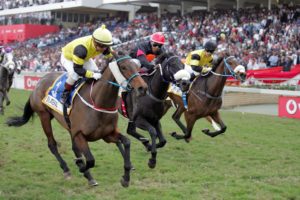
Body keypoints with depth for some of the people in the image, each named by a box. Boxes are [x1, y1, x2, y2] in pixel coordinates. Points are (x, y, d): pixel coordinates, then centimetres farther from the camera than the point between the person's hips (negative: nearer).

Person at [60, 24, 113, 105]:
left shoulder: (104, 46, -28)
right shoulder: (81, 49, -47)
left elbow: (111, 57, -14)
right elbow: (77, 69, -43)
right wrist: (92, 75, -50)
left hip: (85, 57, 7)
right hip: (67, 57, -6)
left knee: (96, 72, -11)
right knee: (74, 75, -32)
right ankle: (65, 93, -7)